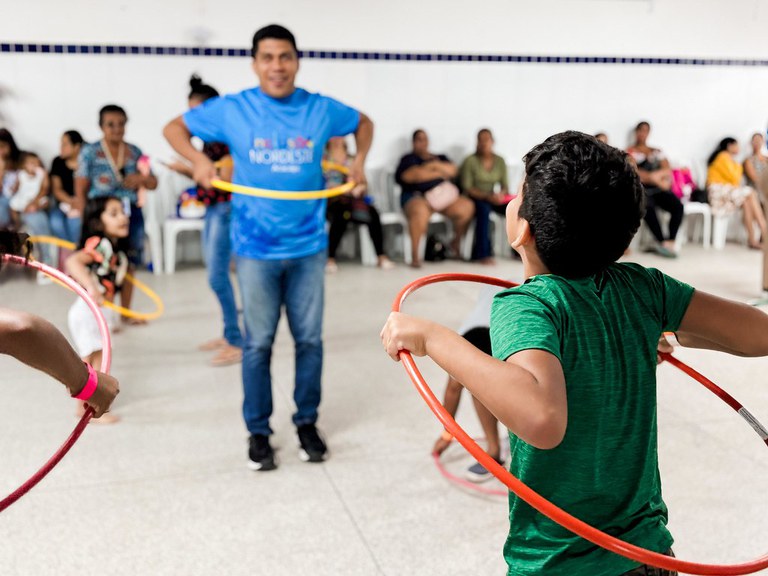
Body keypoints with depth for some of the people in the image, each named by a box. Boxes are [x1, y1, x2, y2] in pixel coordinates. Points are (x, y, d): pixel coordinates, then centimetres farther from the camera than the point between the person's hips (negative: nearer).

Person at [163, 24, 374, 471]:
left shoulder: (321, 110, 0)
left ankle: (307, 423, 27)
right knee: (258, 343, 7)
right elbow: (175, 127, 8)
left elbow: (364, 122, 20)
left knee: (310, 338, 10)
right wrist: (197, 158, -11)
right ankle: (258, 431, 21)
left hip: (309, 246, 2)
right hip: (256, 249, -1)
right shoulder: (232, 110, -3)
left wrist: (360, 161, 3)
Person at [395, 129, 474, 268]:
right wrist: (440, 173, -1)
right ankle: (415, 254, -32)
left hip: (444, 195, 5)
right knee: (420, 211, -40)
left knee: (467, 207, -21)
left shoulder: (440, 157, 25)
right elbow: (410, 176, -7)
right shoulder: (409, 159, 13)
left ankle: (456, 243, 1)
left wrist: (434, 165, -7)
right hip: (417, 197, -5)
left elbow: (453, 170, 8)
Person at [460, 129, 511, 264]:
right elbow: (466, 188, -9)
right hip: (476, 199, -4)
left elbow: (505, 186, 9)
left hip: (495, 199, 4)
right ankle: (483, 254, -36)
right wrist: (487, 196, -20)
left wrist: (501, 194, -15)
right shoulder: (470, 161, -5)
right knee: (484, 209, -39)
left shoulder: (500, 161, 9)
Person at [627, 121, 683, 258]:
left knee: (678, 206, -26)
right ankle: (663, 243, -35)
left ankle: (670, 242, -29)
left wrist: (651, 175, -11)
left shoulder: (656, 152, 25)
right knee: (648, 207, -38)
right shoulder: (630, 152, 12)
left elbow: (667, 170, 9)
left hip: (659, 189, 4)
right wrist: (657, 180, -12)